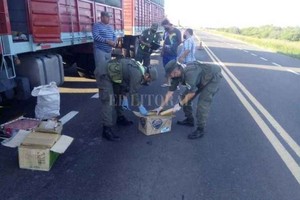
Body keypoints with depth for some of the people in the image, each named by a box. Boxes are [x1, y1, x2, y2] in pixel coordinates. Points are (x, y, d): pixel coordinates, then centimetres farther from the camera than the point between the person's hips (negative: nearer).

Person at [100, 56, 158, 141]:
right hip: (105, 75, -11)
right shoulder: (137, 74, -24)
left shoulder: (140, 69, 6)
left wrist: (125, 98, 9)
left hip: (112, 74, 11)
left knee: (119, 95, 19)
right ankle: (107, 130, -11)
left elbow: (126, 83, 14)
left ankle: (120, 118, 34)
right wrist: (140, 106, -8)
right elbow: (133, 92, -19)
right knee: (109, 101, -14)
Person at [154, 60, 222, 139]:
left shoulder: (189, 73, -38)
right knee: (185, 97, 5)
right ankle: (189, 120, 22)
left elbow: (192, 93, -32)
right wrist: (161, 107, -3)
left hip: (213, 78, -8)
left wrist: (180, 104, -22)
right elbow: (170, 92, -5)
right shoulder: (176, 75, -12)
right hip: (201, 80, 9)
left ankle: (200, 130, -6)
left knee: (202, 103, -19)